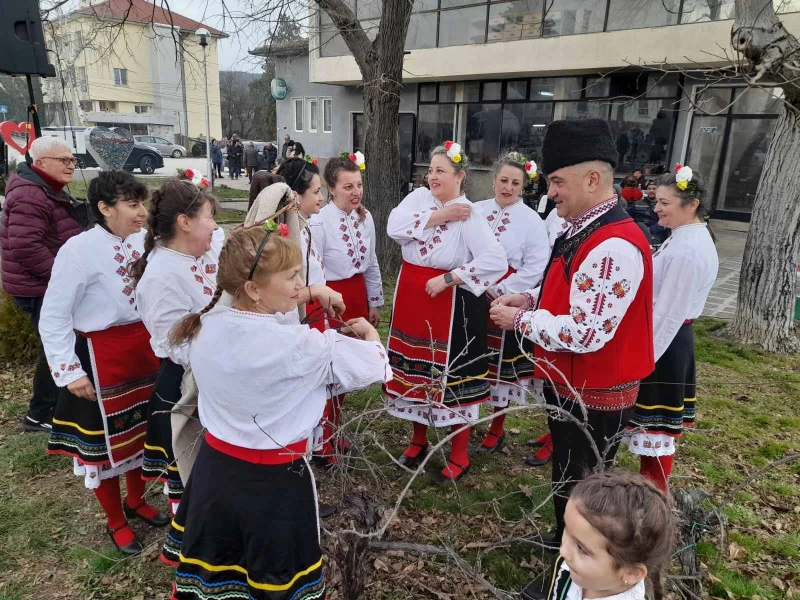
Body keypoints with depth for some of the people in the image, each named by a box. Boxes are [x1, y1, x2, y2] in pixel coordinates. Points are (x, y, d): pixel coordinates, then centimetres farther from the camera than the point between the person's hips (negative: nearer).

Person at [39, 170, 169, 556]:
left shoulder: (142, 241, -4)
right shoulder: (80, 249, -18)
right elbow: (53, 317, -12)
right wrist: (68, 372, -14)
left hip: (145, 346, 6)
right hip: (102, 355, -5)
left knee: (142, 426, 20)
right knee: (106, 436, 12)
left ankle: (136, 501, 46)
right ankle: (116, 522, 34)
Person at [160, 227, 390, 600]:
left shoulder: (206, 327, -9)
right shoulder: (298, 346, -27)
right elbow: (373, 367, -16)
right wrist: (369, 333, 4)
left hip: (214, 466, 6)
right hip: (273, 479, -5)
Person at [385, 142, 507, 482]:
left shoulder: (469, 216, -12)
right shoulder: (418, 197, 3)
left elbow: (496, 261, -22)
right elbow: (394, 227, -13)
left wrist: (447, 278, -23)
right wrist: (439, 216, -18)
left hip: (449, 301, -5)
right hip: (411, 298, 6)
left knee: (451, 372, 4)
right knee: (417, 368, 15)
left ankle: (459, 454, 22)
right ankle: (418, 440, 36)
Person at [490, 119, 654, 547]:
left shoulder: (614, 247, -29)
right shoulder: (584, 232, 4)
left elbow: (585, 334, -32)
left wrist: (520, 320, -19)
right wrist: (529, 299, 2)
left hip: (592, 399, -10)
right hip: (568, 386, 10)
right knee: (565, 478, 28)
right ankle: (565, 542, 51)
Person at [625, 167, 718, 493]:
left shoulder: (686, 251, -23)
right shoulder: (691, 237, 8)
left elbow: (667, 313, -23)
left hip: (663, 341, -10)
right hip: (670, 338, 10)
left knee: (655, 422, 3)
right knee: (659, 419, 20)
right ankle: (650, 481, 35)